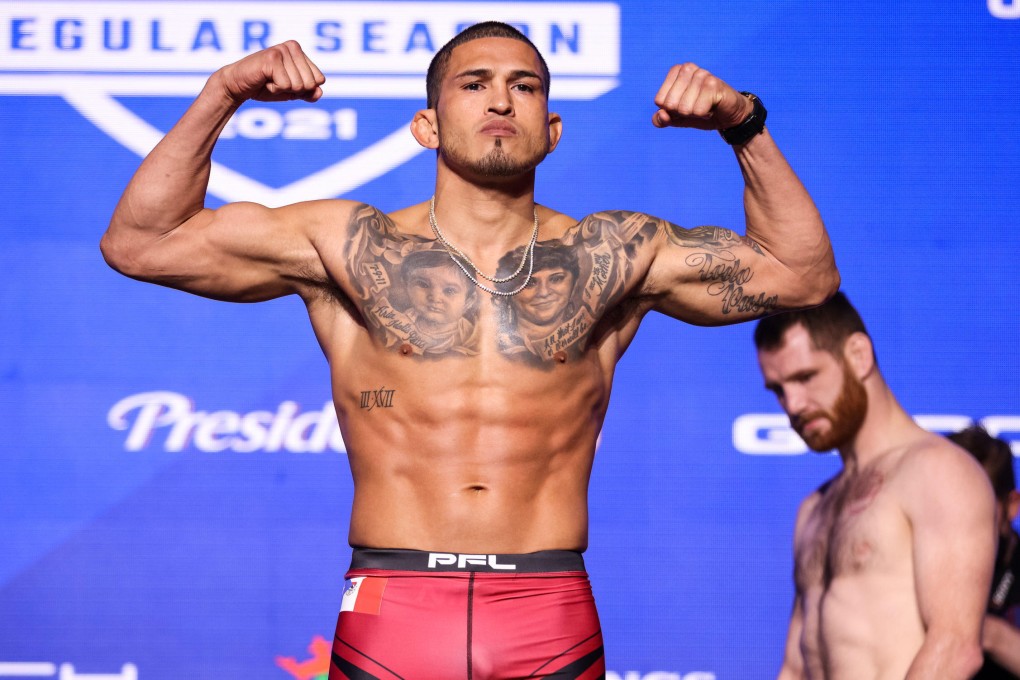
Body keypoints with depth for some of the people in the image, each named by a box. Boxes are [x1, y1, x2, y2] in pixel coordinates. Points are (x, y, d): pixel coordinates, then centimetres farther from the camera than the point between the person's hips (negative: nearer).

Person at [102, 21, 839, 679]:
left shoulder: (613, 256, 11)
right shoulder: (348, 245, 8)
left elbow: (803, 273, 13)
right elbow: (138, 244, 6)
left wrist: (746, 128, 3)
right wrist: (221, 96, -2)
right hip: (389, 620, 0)